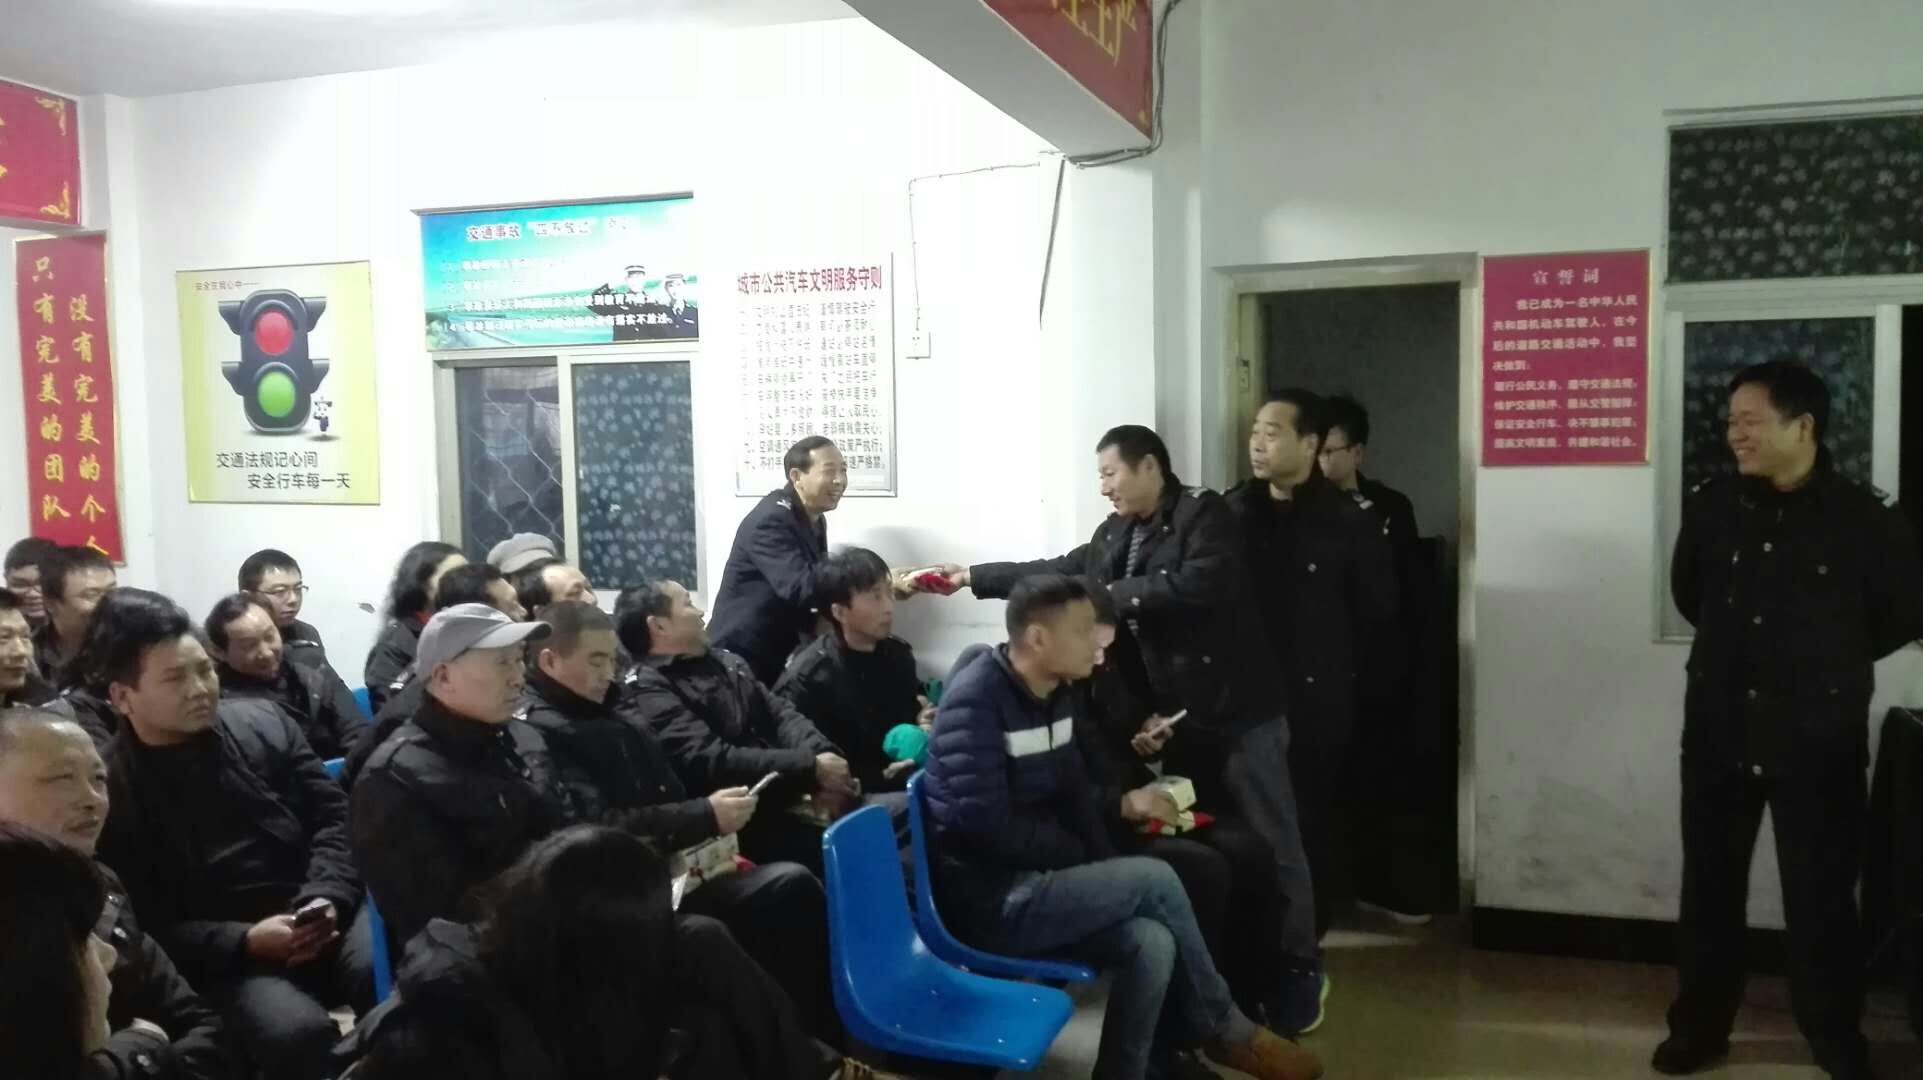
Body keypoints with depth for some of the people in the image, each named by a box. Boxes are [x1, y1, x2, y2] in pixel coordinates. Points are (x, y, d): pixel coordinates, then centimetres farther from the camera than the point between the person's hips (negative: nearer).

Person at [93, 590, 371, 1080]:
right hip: (227, 962, -3)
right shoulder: (106, 790, 0)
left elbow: (335, 815, 9)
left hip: (326, 920, 3)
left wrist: (326, 898, -9)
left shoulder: (265, 724, 9)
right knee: (298, 1033, -34)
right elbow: (143, 925, -3)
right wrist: (244, 941, -15)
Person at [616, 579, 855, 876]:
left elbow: (780, 715, 11)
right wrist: (810, 768, -18)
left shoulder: (725, 661, 20)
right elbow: (711, 762, -16)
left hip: (787, 799, 8)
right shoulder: (647, 691, -5)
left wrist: (820, 756, -10)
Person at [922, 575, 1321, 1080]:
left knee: (1151, 944, -17)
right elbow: (987, 825, -23)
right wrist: (1083, 859, -11)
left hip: (1032, 881, 8)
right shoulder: (975, 702, -18)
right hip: (989, 899, -8)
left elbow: (1072, 795, 14)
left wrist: (1102, 866, -3)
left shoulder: (1050, 694, 9)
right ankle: (1222, 1029, 4)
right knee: (1155, 880, -16)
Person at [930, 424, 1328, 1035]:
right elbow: (1053, 573, 21)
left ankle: (1300, 969, 15)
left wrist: (1113, 593, -18)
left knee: (1270, 842, 1)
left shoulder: (1204, 514, -10)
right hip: (1176, 717, 7)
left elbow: (1198, 585, -26)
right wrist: (972, 577, 21)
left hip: (1237, 712, -7)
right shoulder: (1113, 536, 11)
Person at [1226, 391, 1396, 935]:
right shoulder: (1232, 512, 4)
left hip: (1317, 702, -2)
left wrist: (1341, 669, 5)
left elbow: (1378, 611, 4)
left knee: (1313, 826, 1)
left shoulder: (1351, 520, -3)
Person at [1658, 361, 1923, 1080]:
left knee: (1821, 899, 8)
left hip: (1819, 743, -2)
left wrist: (1833, 663, 10)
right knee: (1709, 887, 11)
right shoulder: (1710, 508, -1)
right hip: (1719, 734, 3)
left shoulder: (1865, 521, -10)